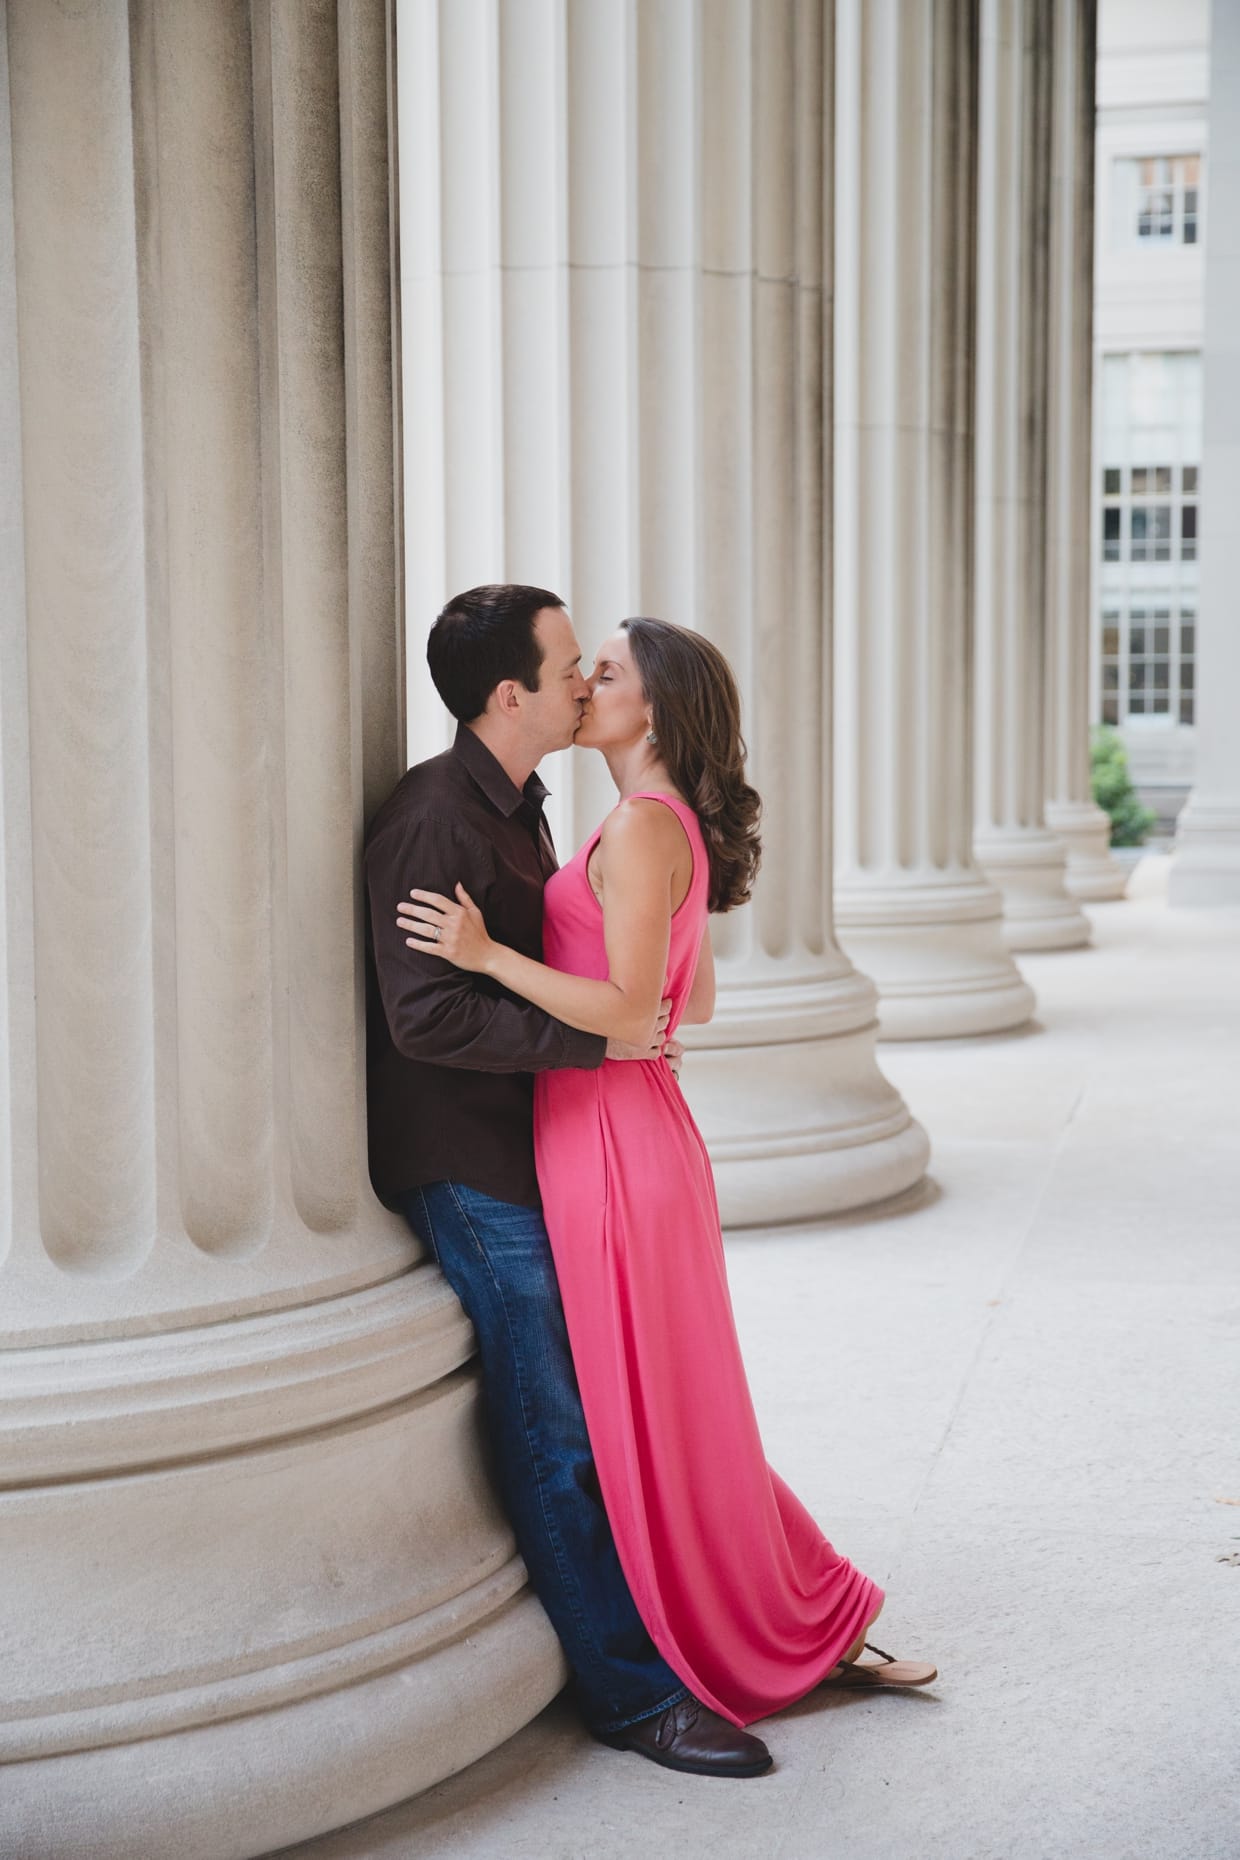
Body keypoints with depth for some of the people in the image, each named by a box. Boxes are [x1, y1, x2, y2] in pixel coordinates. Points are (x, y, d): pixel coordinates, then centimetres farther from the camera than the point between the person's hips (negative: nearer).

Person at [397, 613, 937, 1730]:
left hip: (613, 1138, -10)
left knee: (644, 1420, 4)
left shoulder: (643, 828, -15)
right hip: (633, 1130, 10)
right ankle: (821, 1623, 28)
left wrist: (490, 955, -21)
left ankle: (749, 1657, 18)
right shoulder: (676, 828, 14)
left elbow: (631, 1011, -21)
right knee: (674, 1413, 18)